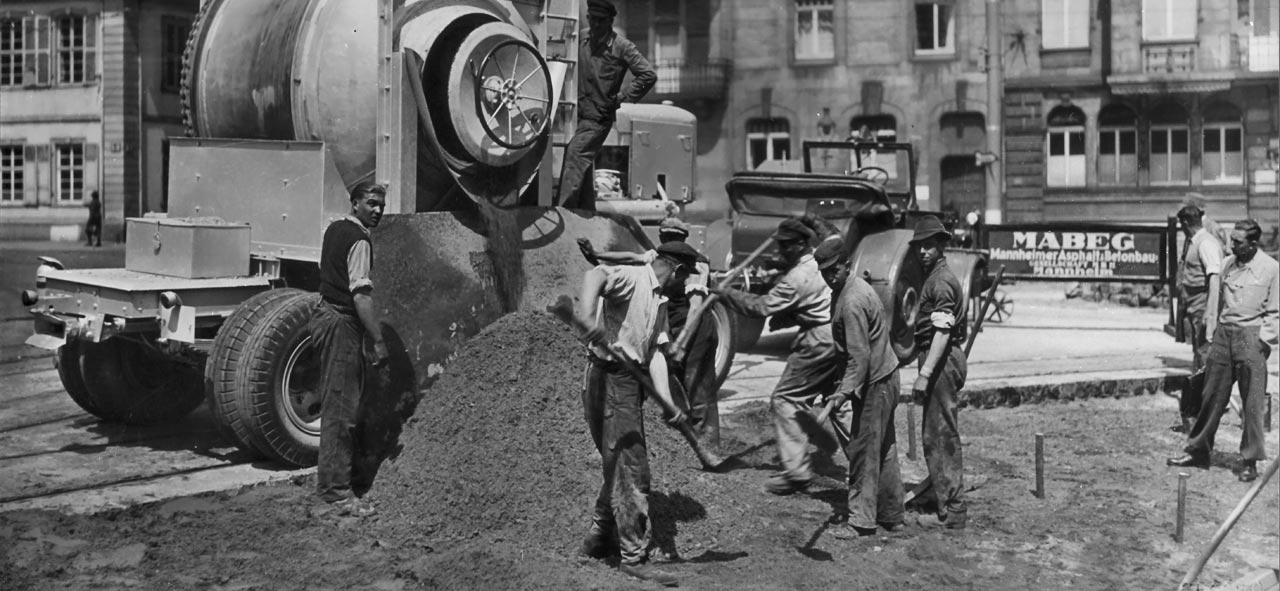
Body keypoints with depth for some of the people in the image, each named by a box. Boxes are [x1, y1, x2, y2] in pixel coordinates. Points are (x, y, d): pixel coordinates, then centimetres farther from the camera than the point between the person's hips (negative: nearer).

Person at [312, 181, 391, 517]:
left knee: (340, 401, 18)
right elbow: (361, 294, -22)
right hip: (342, 322, -10)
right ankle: (335, 488, -8)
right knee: (341, 406, -9)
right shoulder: (359, 241, -15)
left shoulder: (335, 230, 15)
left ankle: (345, 473, 27)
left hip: (327, 311, 10)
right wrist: (378, 341, -22)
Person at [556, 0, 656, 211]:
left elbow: (648, 75, -8)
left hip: (599, 118, -7)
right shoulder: (583, 43, 11)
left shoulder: (621, 47, -5)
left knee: (575, 155, -21)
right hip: (579, 115, 7)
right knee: (583, 167, 12)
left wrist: (622, 98, -7)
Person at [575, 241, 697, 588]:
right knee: (631, 471, -6)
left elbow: (655, 353, 7)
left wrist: (666, 400, -8)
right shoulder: (632, 278, -11)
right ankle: (634, 558, 2)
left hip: (631, 384, 10)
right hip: (609, 380, -10)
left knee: (621, 467, 19)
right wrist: (587, 314, -51)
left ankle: (596, 542, 32)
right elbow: (596, 274, -32)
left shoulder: (660, 302, 16)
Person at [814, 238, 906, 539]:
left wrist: (844, 393, -29)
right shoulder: (855, 286, 8)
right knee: (884, 449, 16)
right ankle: (891, 515, 25)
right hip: (885, 377, 10)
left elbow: (860, 357, -26)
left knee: (863, 453, -3)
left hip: (874, 383, -10)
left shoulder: (852, 303, -22)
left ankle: (862, 521, 3)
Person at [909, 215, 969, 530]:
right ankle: (953, 504, 25)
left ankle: (952, 512, -5)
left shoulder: (941, 281, -15)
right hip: (947, 360, 11)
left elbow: (943, 331, -23)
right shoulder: (936, 277, 18)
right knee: (945, 435, 16)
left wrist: (924, 374, -28)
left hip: (941, 361, -11)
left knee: (939, 436, -8)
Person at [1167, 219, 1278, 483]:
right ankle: (1198, 451, 16)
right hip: (1223, 332, 5)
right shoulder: (1228, 263, 9)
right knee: (1212, 396, 8)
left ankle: (1249, 461, 6)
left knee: (1253, 403, -1)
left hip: (1251, 335, -5)